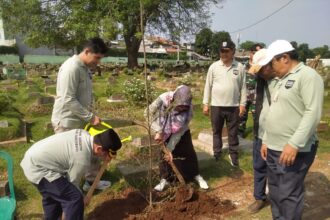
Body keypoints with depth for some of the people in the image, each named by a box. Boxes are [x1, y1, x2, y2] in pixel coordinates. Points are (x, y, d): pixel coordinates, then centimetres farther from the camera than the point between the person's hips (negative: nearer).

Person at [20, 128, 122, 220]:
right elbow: (72, 181, -10)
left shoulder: (84, 133, -5)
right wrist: (79, 199, 9)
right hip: (37, 168, -10)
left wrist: (103, 157, 1)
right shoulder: (82, 159, -26)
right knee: (74, 198, -12)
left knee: (53, 195, 29)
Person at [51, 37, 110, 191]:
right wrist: (91, 117, -23)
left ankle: (91, 180, 37)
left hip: (81, 120, 9)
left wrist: (90, 116, 8)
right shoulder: (72, 68, -22)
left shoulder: (86, 68, 7)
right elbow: (68, 100, -26)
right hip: (67, 123, -9)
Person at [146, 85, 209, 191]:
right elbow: (148, 113, -27)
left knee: (188, 153, 4)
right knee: (164, 154, 1)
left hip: (181, 132, 1)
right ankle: (165, 179, 19)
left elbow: (179, 131, -27)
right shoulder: (164, 99, -36)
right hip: (165, 131, 0)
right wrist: (158, 131, -34)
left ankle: (196, 175, 25)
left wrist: (170, 149, -27)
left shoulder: (189, 109, -31)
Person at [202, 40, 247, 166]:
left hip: (233, 106, 0)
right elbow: (208, 86, 1)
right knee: (216, 132, 13)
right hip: (216, 106, 0)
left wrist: (242, 104, -1)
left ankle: (233, 155, 27)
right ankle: (217, 154, 28)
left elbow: (243, 87, 3)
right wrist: (205, 104, -1)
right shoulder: (214, 67, -2)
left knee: (233, 133, 12)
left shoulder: (240, 67, -1)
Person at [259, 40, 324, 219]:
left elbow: (313, 113, -19)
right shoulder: (282, 80, 17)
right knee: (275, 192, 17)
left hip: (294, 150, -9)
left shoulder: (308, 75, -10)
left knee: (288, 195, 1)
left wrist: (294, 144, -24)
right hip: (274, 148, 9)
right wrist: (266, 140, 19)